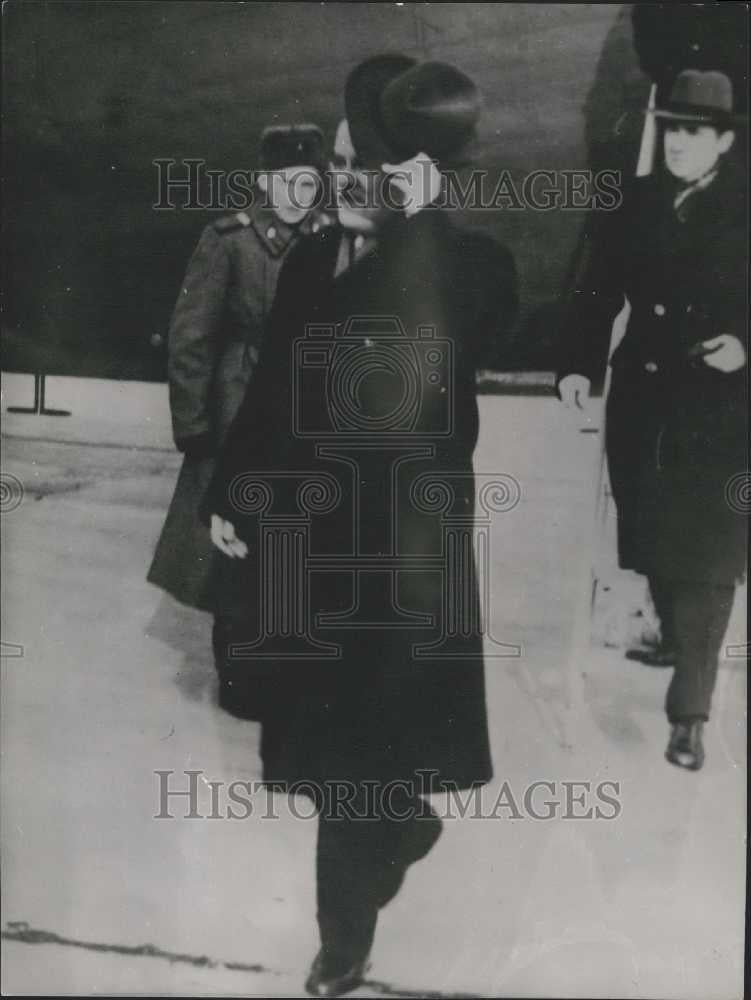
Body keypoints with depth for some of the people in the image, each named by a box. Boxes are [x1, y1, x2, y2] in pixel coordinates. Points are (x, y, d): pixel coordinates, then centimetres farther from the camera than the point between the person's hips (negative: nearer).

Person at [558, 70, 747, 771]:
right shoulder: (640, 200, 6)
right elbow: (600, 289, 5)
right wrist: (578, 365, -6)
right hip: (642, 403, 4)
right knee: (654, 541, 16)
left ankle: (688, 712, 4)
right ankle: (675, 637, 42)